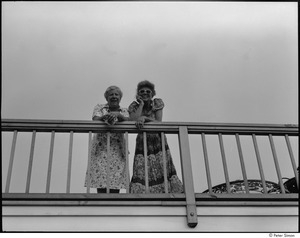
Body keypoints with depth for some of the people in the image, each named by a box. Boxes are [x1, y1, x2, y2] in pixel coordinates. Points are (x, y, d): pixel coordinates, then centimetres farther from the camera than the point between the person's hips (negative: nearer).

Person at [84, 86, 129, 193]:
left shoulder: (124, 111, 16)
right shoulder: (99, 107, 13)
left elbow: (127, 121, -6)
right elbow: (95, 120, -7)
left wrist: (118, 115, -26)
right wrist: (105, 116, -27)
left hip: (117, 151, 1)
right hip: (100, 149, -1)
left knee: (115, 188, -6)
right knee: (101, 187, -10)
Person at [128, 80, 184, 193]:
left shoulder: (157, 103, -2)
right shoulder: (134, 106, -1)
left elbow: (159, 122, -13)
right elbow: (133, 121, -20)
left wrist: (145, 118, -27)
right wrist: (141, 104, -14)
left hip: (158, 141, 0)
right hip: (142, 142, 0)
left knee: (164, 167, -10)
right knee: (141, 171, -12)